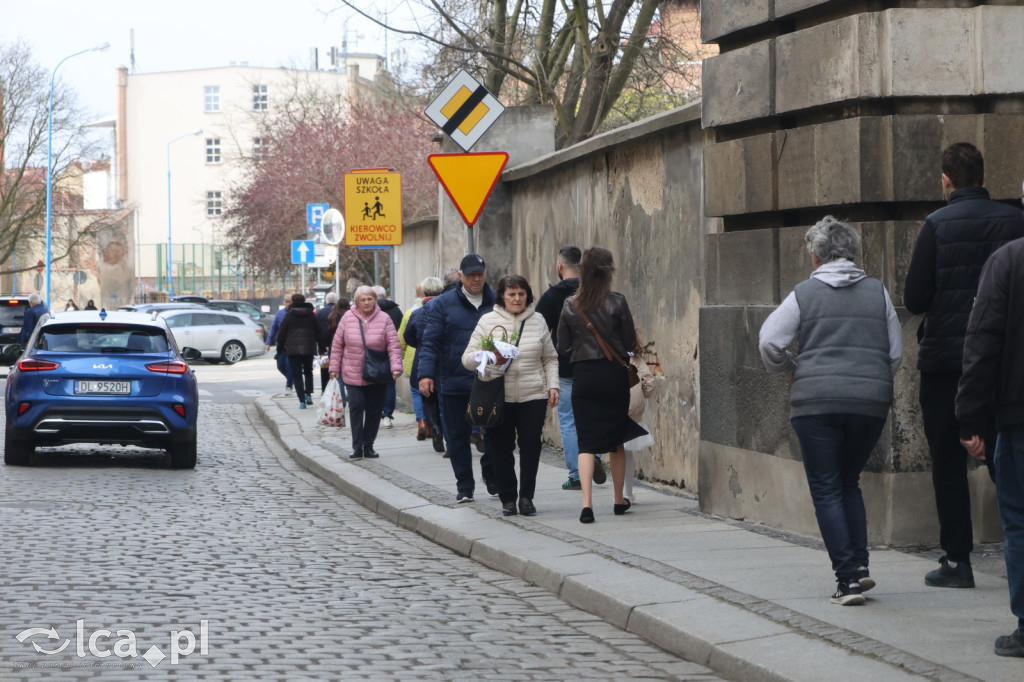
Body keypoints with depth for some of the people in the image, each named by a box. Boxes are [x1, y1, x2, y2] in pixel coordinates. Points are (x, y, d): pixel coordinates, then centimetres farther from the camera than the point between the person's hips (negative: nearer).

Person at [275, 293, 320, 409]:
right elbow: (318, 332, 9)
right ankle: (308, 394, 3)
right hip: (308, 348, 2)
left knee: (297, 374, 0)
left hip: (293, 349, -2)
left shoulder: (290, 315, -2)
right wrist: (320, 348, 16)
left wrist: (280, 348, 8)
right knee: (308, 372, 19)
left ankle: (302, 400, -8)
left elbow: (282, 333, -1)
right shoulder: (311, 315, 5)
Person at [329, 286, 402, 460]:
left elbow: (394, 346, -7)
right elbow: (337, 345, 4)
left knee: (374, 409, 6)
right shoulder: (348, 318, -1)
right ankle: (357, 446, -5)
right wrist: (334, 367, 3)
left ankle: (368, 445, 18)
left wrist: (396, 366, -19)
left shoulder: (384, 319, -4)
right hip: (353, 374, 0)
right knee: (356, 406, -9)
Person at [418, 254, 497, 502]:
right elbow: (430, 341, -1)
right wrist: (426, 373, -11)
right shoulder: (443, 304, 2)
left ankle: (490, 473, 26)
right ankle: (464, 485, 16)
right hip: (454, 383, 0)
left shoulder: (497, 302, 6)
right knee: (458, 435, 6)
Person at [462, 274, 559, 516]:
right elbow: (468, 358, 4)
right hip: (498, 398, -1)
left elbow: (550, 359, 16)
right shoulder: (487, 321, 5)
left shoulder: (538, 322, 11)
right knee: (501, 448, 0)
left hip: (533, 396, 1)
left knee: (531, 446, -6)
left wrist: (553, 385, 4)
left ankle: (526, 496, 6)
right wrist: (490, 359, -15)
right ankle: (508, 498, 11)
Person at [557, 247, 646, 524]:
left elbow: (563, 347, 5)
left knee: (587, 442, 1)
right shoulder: (617, 302, -9)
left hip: (582, 376, 1)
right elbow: (630, 342, -4)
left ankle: (587, 503, -16)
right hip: (613, 374, -1)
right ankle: (619, 500, 26)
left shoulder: (570, 306, -2)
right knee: (616, 439, 14)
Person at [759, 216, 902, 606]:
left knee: (826, 489, 3)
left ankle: (848, 578, -5)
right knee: (849, 482, 20)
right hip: (871, 402, 3)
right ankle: (860, 564, 9)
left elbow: (769, 342, -5)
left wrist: (789, 370, 14)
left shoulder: (804, 294, 1)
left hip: (817, 402, -3)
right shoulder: (877, 292, 8)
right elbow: (896, 352, 9)